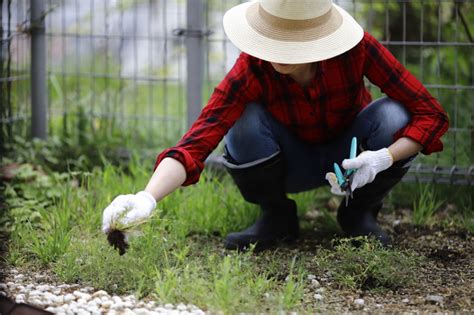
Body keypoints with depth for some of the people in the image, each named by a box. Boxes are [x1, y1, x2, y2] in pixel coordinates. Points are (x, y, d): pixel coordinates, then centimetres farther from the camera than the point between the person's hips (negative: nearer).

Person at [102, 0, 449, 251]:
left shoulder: (358, 47, -31)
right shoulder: (252, 69, -32)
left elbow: (431, 115, -25)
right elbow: (196, 143, -42)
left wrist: (384, 158, -41)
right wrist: (146, 199, -58)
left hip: (349, 155, 1)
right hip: (293, 162, -1)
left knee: (394, 116, -31)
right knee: (245, 122, -32)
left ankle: (360, 212, -2)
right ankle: (277, 217, -3)